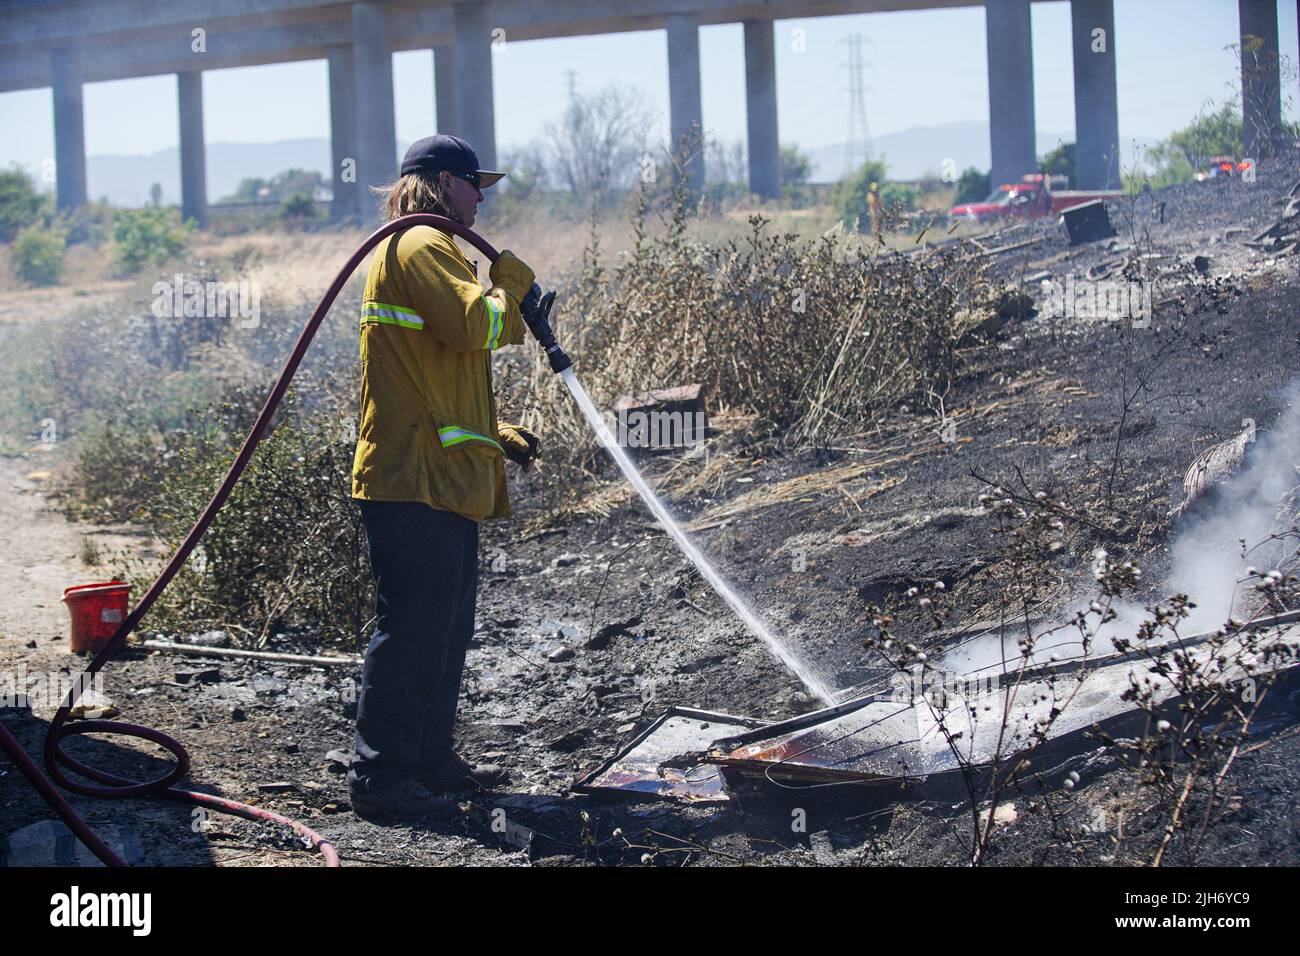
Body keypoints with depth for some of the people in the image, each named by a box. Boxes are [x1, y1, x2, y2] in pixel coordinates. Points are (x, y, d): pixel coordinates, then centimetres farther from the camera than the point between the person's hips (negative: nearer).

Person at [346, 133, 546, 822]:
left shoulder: (422, 250, 27)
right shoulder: (421, 247, -9)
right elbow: (473, 325, -25)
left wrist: (495, 434, 21)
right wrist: (511, 282, -5)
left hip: (444, 480, 11)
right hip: (417, 480, -11)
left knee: (446, 630, 16)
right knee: (412, 630, -9)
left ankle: (432, 762, 24)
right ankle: (380, 778, -6)